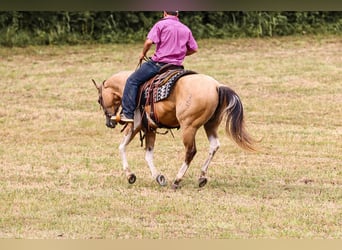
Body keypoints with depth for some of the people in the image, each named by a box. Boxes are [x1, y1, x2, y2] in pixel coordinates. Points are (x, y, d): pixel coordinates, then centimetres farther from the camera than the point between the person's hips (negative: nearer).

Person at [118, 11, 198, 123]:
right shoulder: (186, 29, 13)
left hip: (159, 63, -6)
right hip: (177, 66, 6)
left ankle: (127, 113, -8)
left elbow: (149, 42, -15)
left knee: (132, 81, 0)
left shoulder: (161, 24, -4)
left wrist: (143, 53, 3)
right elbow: (194, 49, 17)